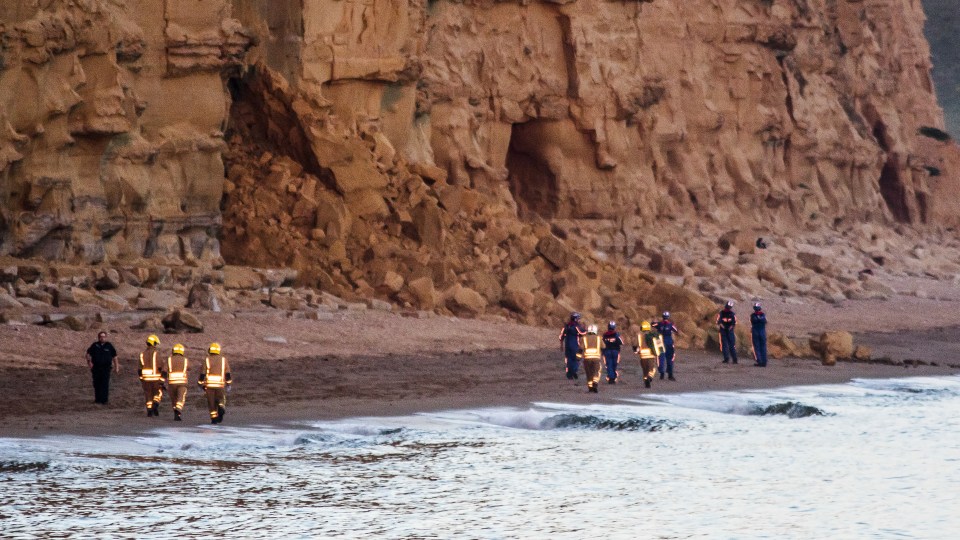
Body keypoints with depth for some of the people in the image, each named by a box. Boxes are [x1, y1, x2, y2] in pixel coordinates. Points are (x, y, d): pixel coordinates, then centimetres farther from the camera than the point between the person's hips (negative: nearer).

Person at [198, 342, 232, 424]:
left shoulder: (207, 360, 0)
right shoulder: (223, 359, 4)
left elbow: (202, 374, -2)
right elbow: (228, 374, 2)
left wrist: (201, 385, 6)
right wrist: (228, 384, 9)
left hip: (209, 384, -1)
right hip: (220, 384, 1)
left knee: (211, 402, 9)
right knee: (221, 400, 11)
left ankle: (214, 418, 7)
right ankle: (221, 408, -21)